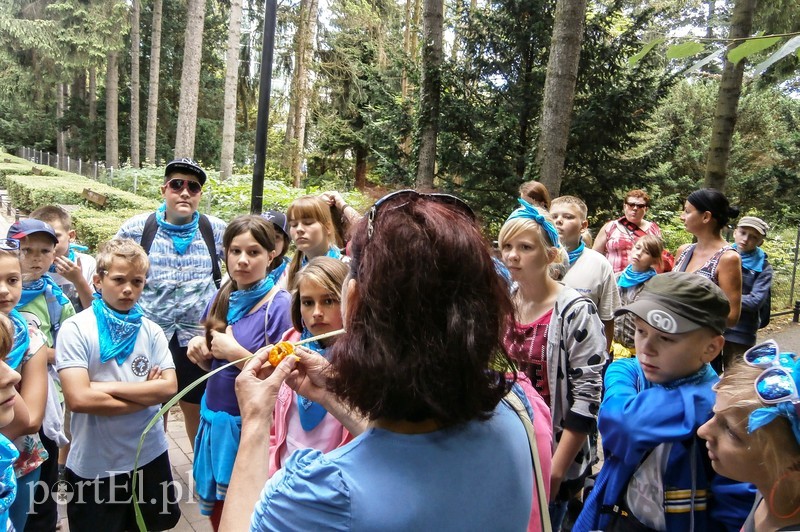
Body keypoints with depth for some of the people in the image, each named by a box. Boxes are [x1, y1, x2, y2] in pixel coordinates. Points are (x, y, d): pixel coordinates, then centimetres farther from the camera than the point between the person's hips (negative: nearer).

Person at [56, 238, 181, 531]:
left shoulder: (151, 330, 0)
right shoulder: (75, 329, -11)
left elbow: (169, 387, -9)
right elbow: (78, 399, -21)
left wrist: (108, 387, -16)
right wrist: (145, 394, -13)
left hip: (150, 455, 4)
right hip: (93, 465, -3)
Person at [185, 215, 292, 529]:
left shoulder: (280, 305, -17)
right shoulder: (222, 297, 2)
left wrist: (236, 353, -22)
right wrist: (201, 351, -7)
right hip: (215, 419, 6)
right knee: (218, 512, 19)